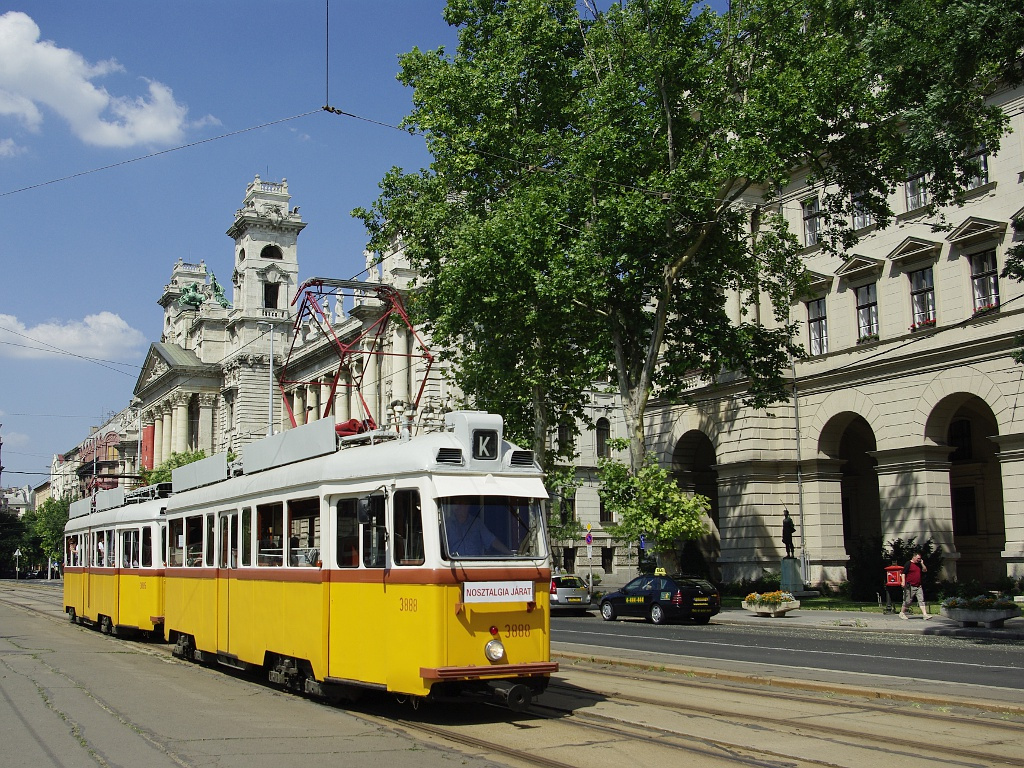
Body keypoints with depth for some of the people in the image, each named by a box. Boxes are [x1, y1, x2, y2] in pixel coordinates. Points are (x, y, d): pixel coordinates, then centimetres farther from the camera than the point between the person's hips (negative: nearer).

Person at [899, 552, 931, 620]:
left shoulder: (919, 564, 16)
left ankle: (925, 614, -9)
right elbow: (903, 573, -10)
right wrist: (903, 582, -19)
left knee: (921, 600, -3)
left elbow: (925, 570, 15)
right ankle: (902, 613, 15)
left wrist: (922, 563, 2)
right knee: (908, 601, 0)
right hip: (910, 586, -6)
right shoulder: (908, 564, -6)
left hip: (918, 586, 6)